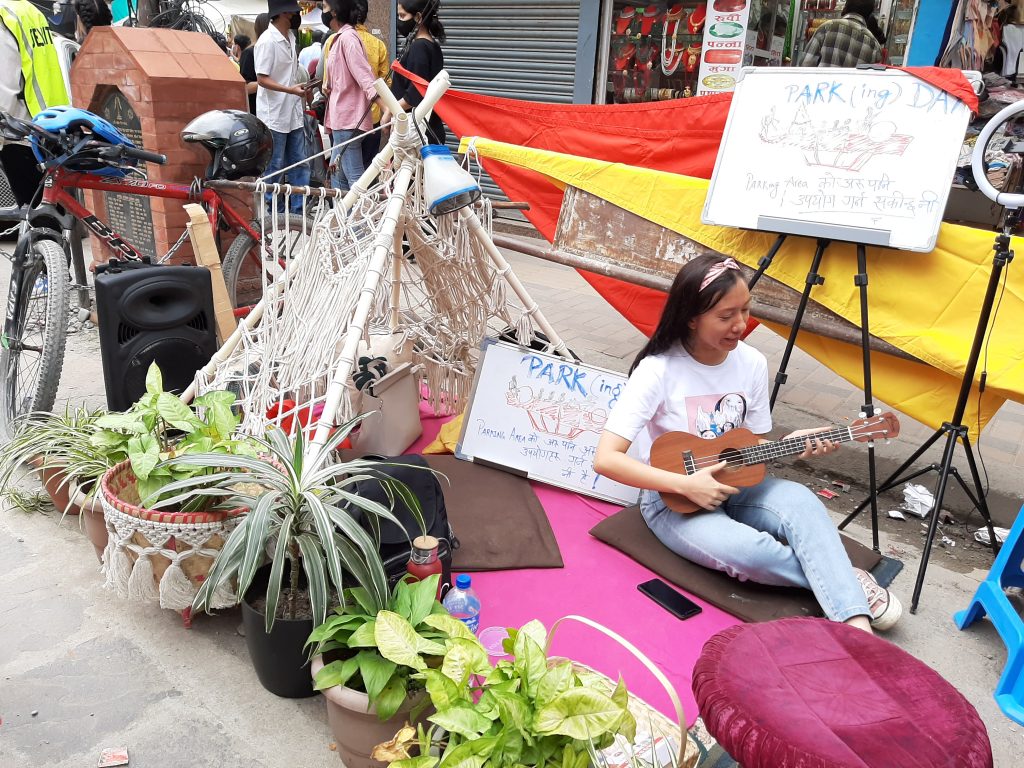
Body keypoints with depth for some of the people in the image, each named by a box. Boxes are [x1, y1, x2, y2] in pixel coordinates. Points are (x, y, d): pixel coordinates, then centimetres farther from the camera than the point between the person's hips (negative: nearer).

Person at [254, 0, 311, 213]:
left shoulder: (290, 37, 11)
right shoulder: (267, 41, -14)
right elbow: (262, 79, -17)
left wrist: (300, 88, 12)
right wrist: (291, 89, -26)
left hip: (293, 114, 8)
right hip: (274, 115, -8)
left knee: (299, 164, 9)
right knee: (274, 168, 0)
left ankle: (299, 211, 15)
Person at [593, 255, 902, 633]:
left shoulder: (752, 363, -5)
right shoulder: (659, 369, -21)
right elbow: (606, 459, -25)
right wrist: (686, 485, -27)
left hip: (732, 482, 5)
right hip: (674, 498, -5)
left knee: (802, 502, -26)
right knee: (749, 551, -32)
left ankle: (856, 624, -26)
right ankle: (842, 579, -9)